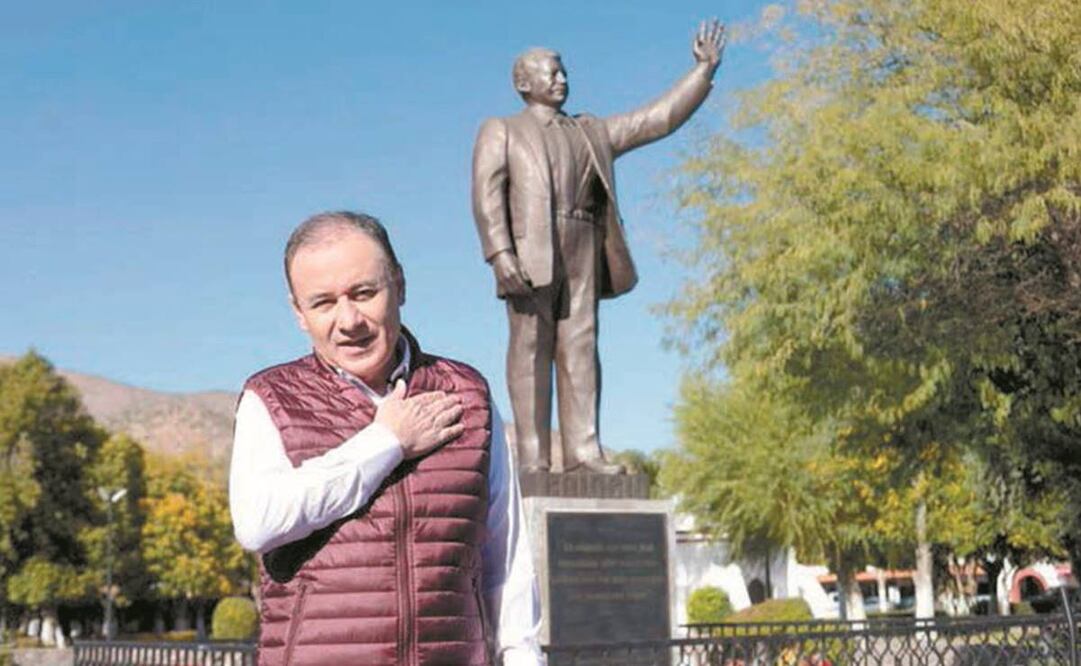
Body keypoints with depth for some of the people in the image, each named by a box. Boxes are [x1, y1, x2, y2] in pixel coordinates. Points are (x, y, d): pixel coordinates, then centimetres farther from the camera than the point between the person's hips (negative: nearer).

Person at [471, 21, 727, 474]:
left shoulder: (593, 132, 25)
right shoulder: (500, 132, 12)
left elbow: (659, 118, 23)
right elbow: (487, 194, -1)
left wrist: (704, 70, 16)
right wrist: (500, 252, -16)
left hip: (583, 250, 4)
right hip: (529, 250, -4)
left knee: (580, 346, -3)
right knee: (530, 347, -7)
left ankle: (583, 449, -7)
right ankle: (532, 457, -10)